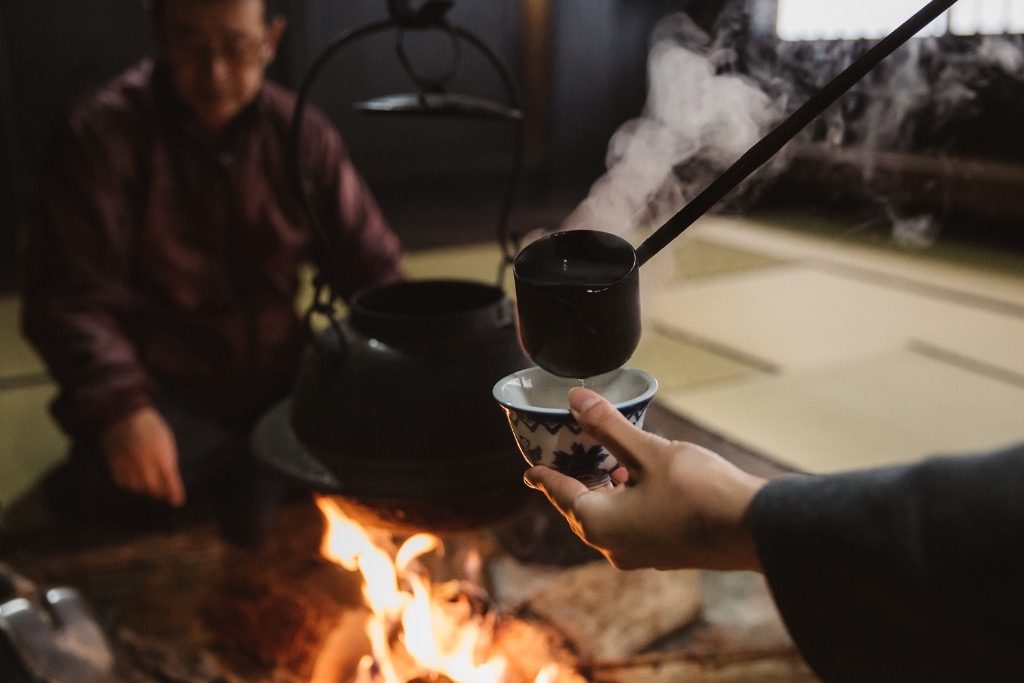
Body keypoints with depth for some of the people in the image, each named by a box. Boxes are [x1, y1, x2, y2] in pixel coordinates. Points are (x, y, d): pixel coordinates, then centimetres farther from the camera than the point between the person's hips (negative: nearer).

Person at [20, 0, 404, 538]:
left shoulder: (302, 134, 2)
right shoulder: (103, 136, -8)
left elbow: (372, 265, 6)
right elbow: (71, 299, -13)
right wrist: (120, 407, -31)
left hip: (281, 387, 3)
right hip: (163, 397, -2)